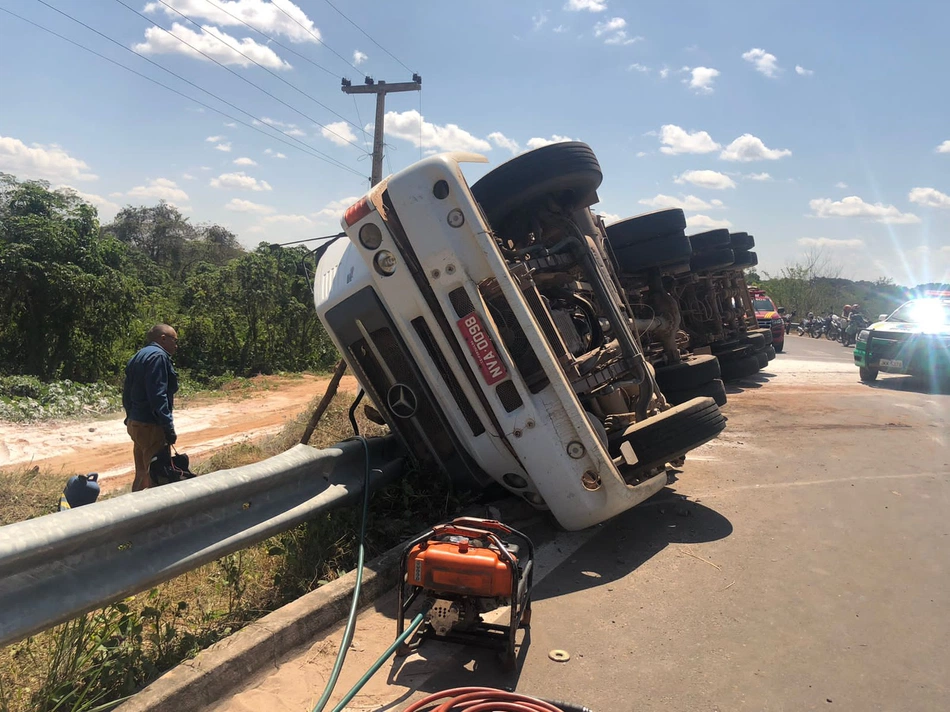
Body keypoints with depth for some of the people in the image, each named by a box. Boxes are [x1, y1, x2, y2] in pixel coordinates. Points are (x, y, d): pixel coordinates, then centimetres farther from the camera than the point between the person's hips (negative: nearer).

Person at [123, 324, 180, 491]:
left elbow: (127, 396, 20)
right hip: (151, 427, -10)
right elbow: (158, 396, -22)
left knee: (142, 474, 18)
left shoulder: (137, 357, 18)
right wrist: (169, 427, -21)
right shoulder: (158, 356, -14)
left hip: (135, 423, 10)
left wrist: (131, 419, 22)